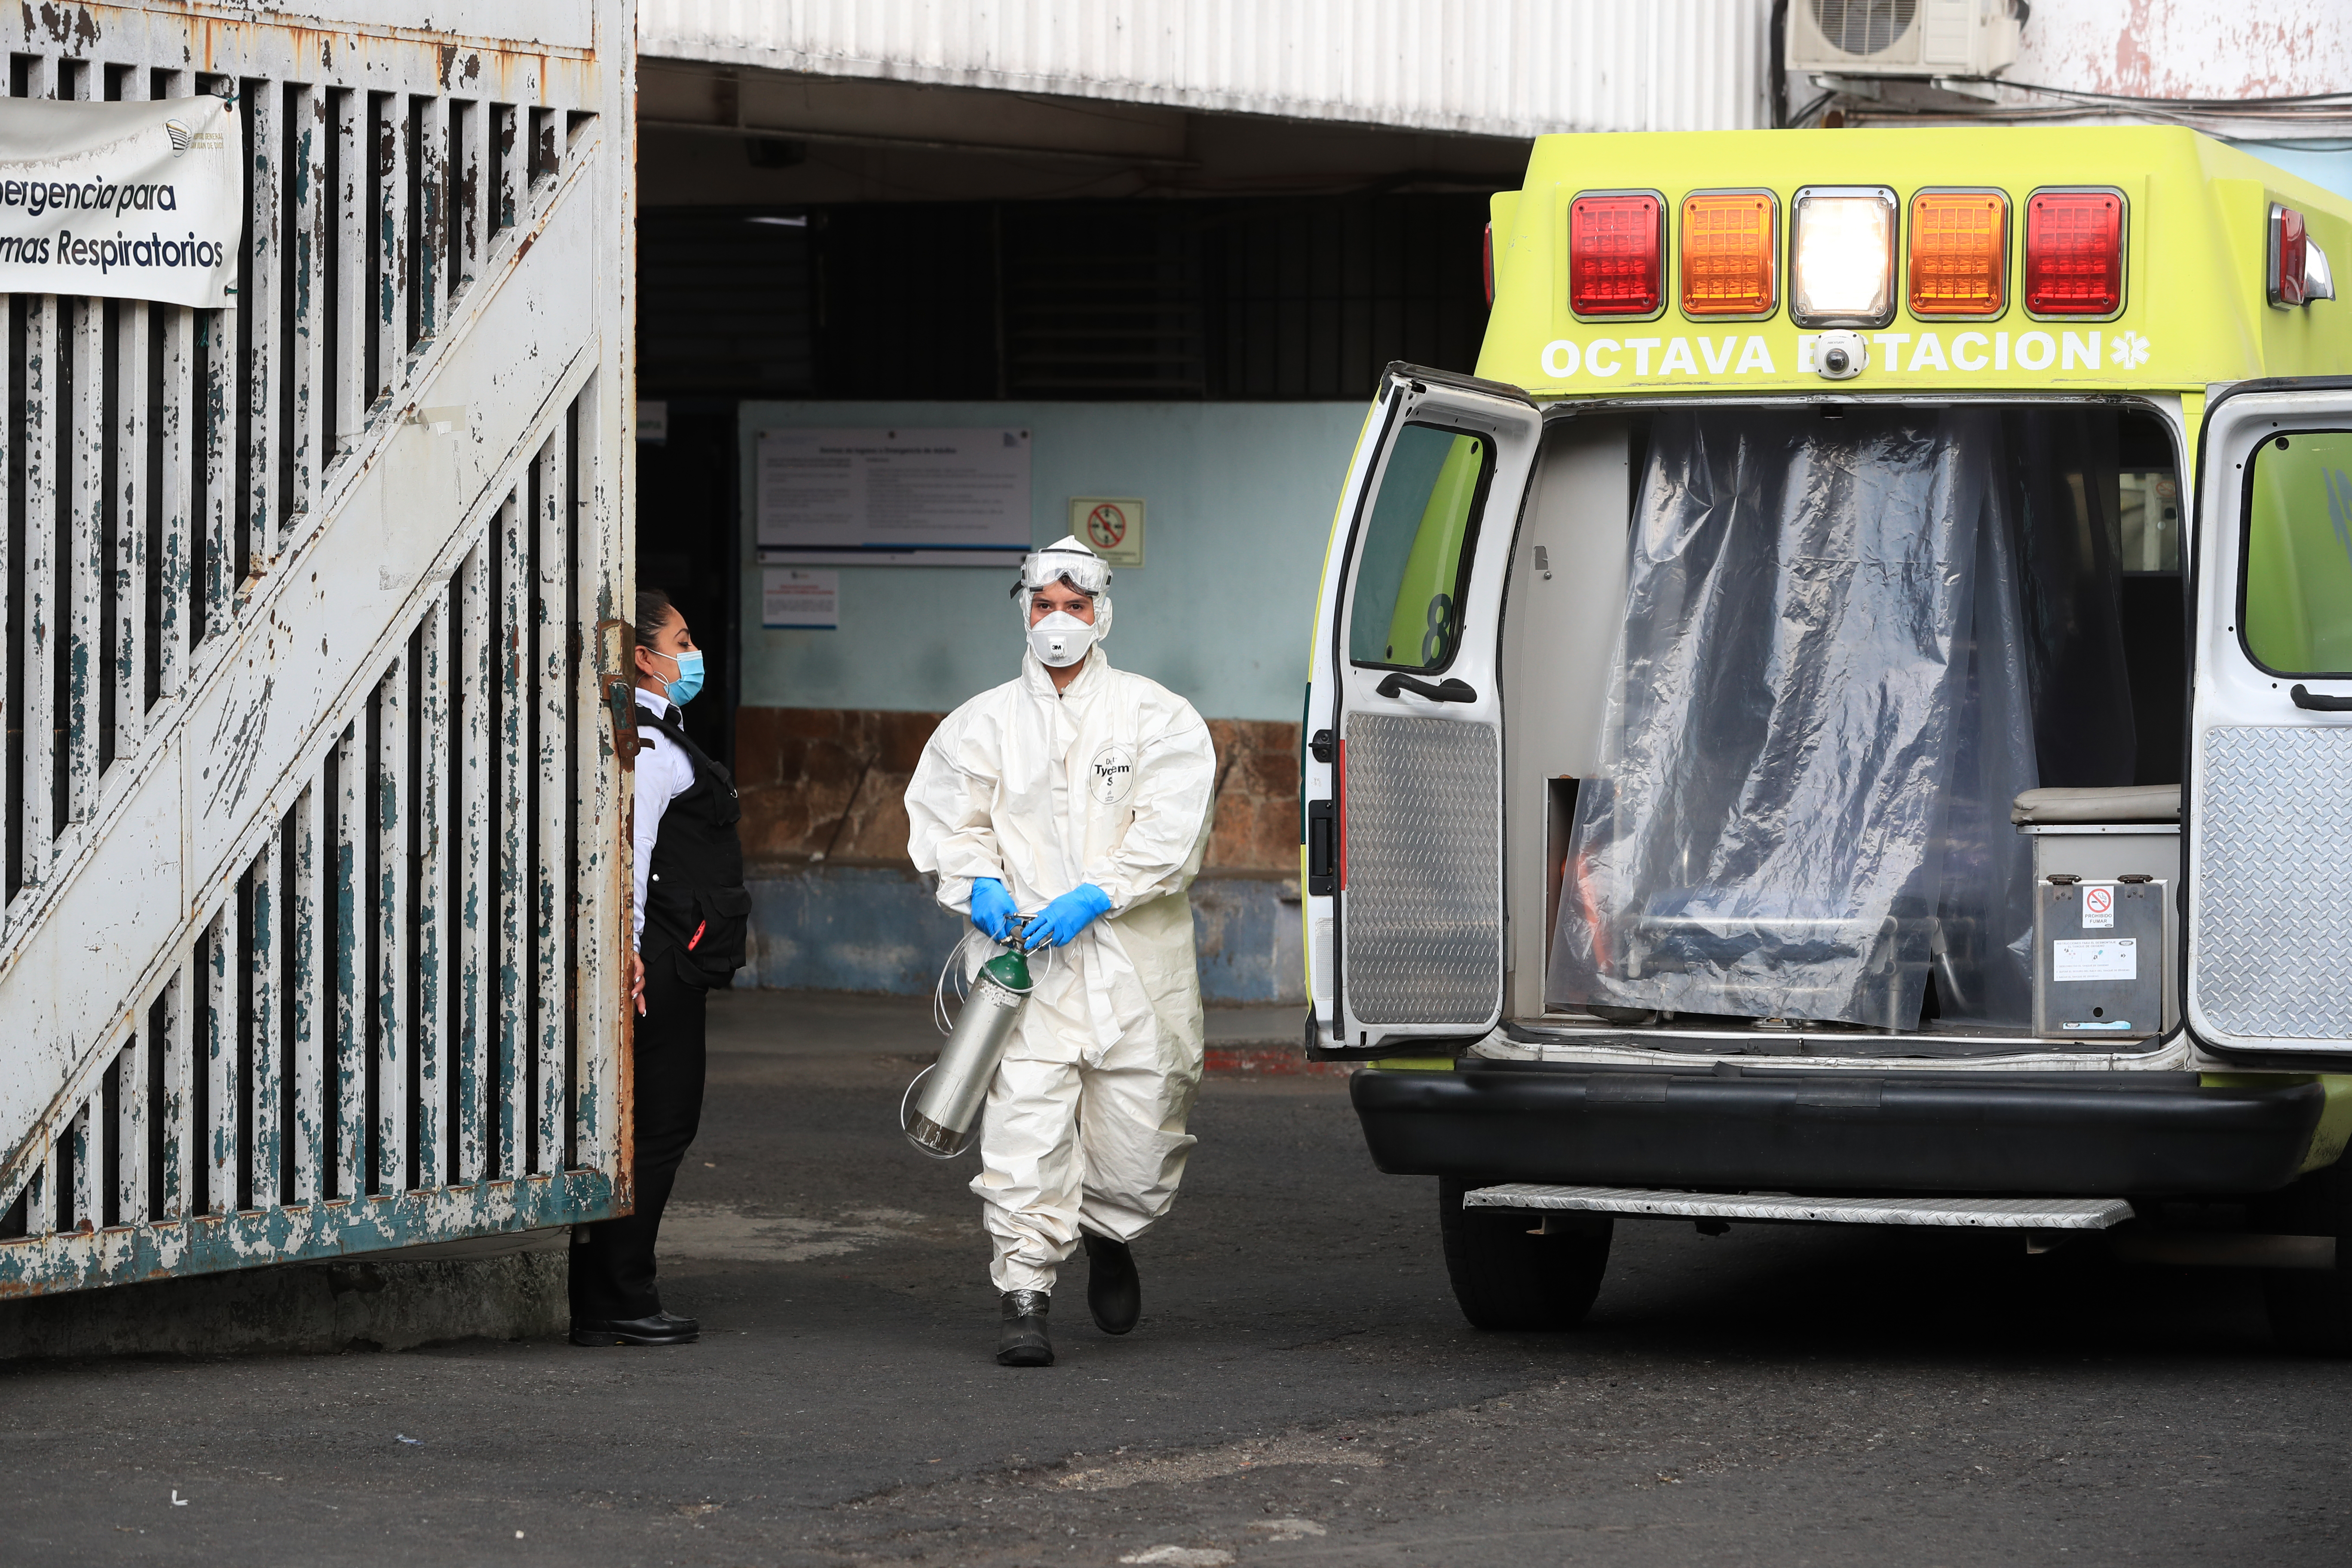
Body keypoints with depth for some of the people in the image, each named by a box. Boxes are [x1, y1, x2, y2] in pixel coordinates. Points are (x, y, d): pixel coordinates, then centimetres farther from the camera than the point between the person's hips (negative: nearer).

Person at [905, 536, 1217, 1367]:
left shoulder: (1156, 716, 4)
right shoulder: (984, 723, 10)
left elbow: (1171, 830, -6)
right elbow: (945, 820, 14)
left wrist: (1097, 897, -17)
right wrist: (979, 886, -6)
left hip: (1134, 964, 0)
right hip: (1029, 964, 0)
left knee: (1137, 1149, 6)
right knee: (1025, 1134, -13)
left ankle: (1109, 1237, 38)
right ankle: (1024, 1298, -9)